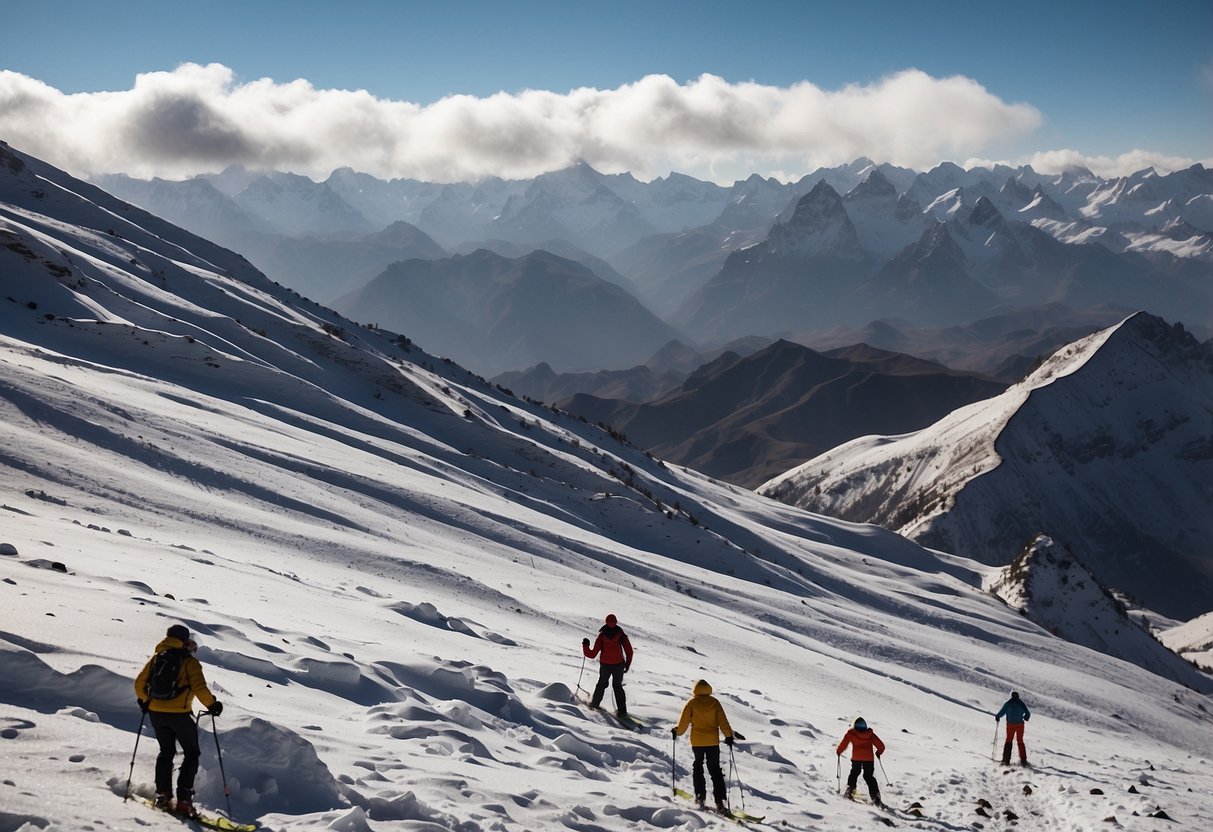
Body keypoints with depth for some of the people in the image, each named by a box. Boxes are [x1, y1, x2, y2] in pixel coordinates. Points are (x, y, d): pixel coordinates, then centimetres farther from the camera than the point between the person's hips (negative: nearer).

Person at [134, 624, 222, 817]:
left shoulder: (156, 658, 8)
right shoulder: (189, 661, -7)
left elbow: (140, 683, 10)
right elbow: (199, 688, -16)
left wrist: (144, 701, 27)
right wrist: (212, 704, -2)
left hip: (156, 713, 5)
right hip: (179, 714, -5)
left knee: (166, 752, 22)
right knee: (191, 754, 7)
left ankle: (162, 794, 15)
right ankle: (183, 799, -3)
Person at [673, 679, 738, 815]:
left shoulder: (691, 703, -3)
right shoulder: (714, 702, -1)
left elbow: (684, 722, -2)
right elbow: (723, 721, -6)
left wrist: (677, 732, 15)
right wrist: (728, 735, -1)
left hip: (697, 741, -1)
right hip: (713, 741, 1)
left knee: (698, 766, 21)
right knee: (715, 770, 4)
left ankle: (700, 795, 12)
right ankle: (720, 802, -7)